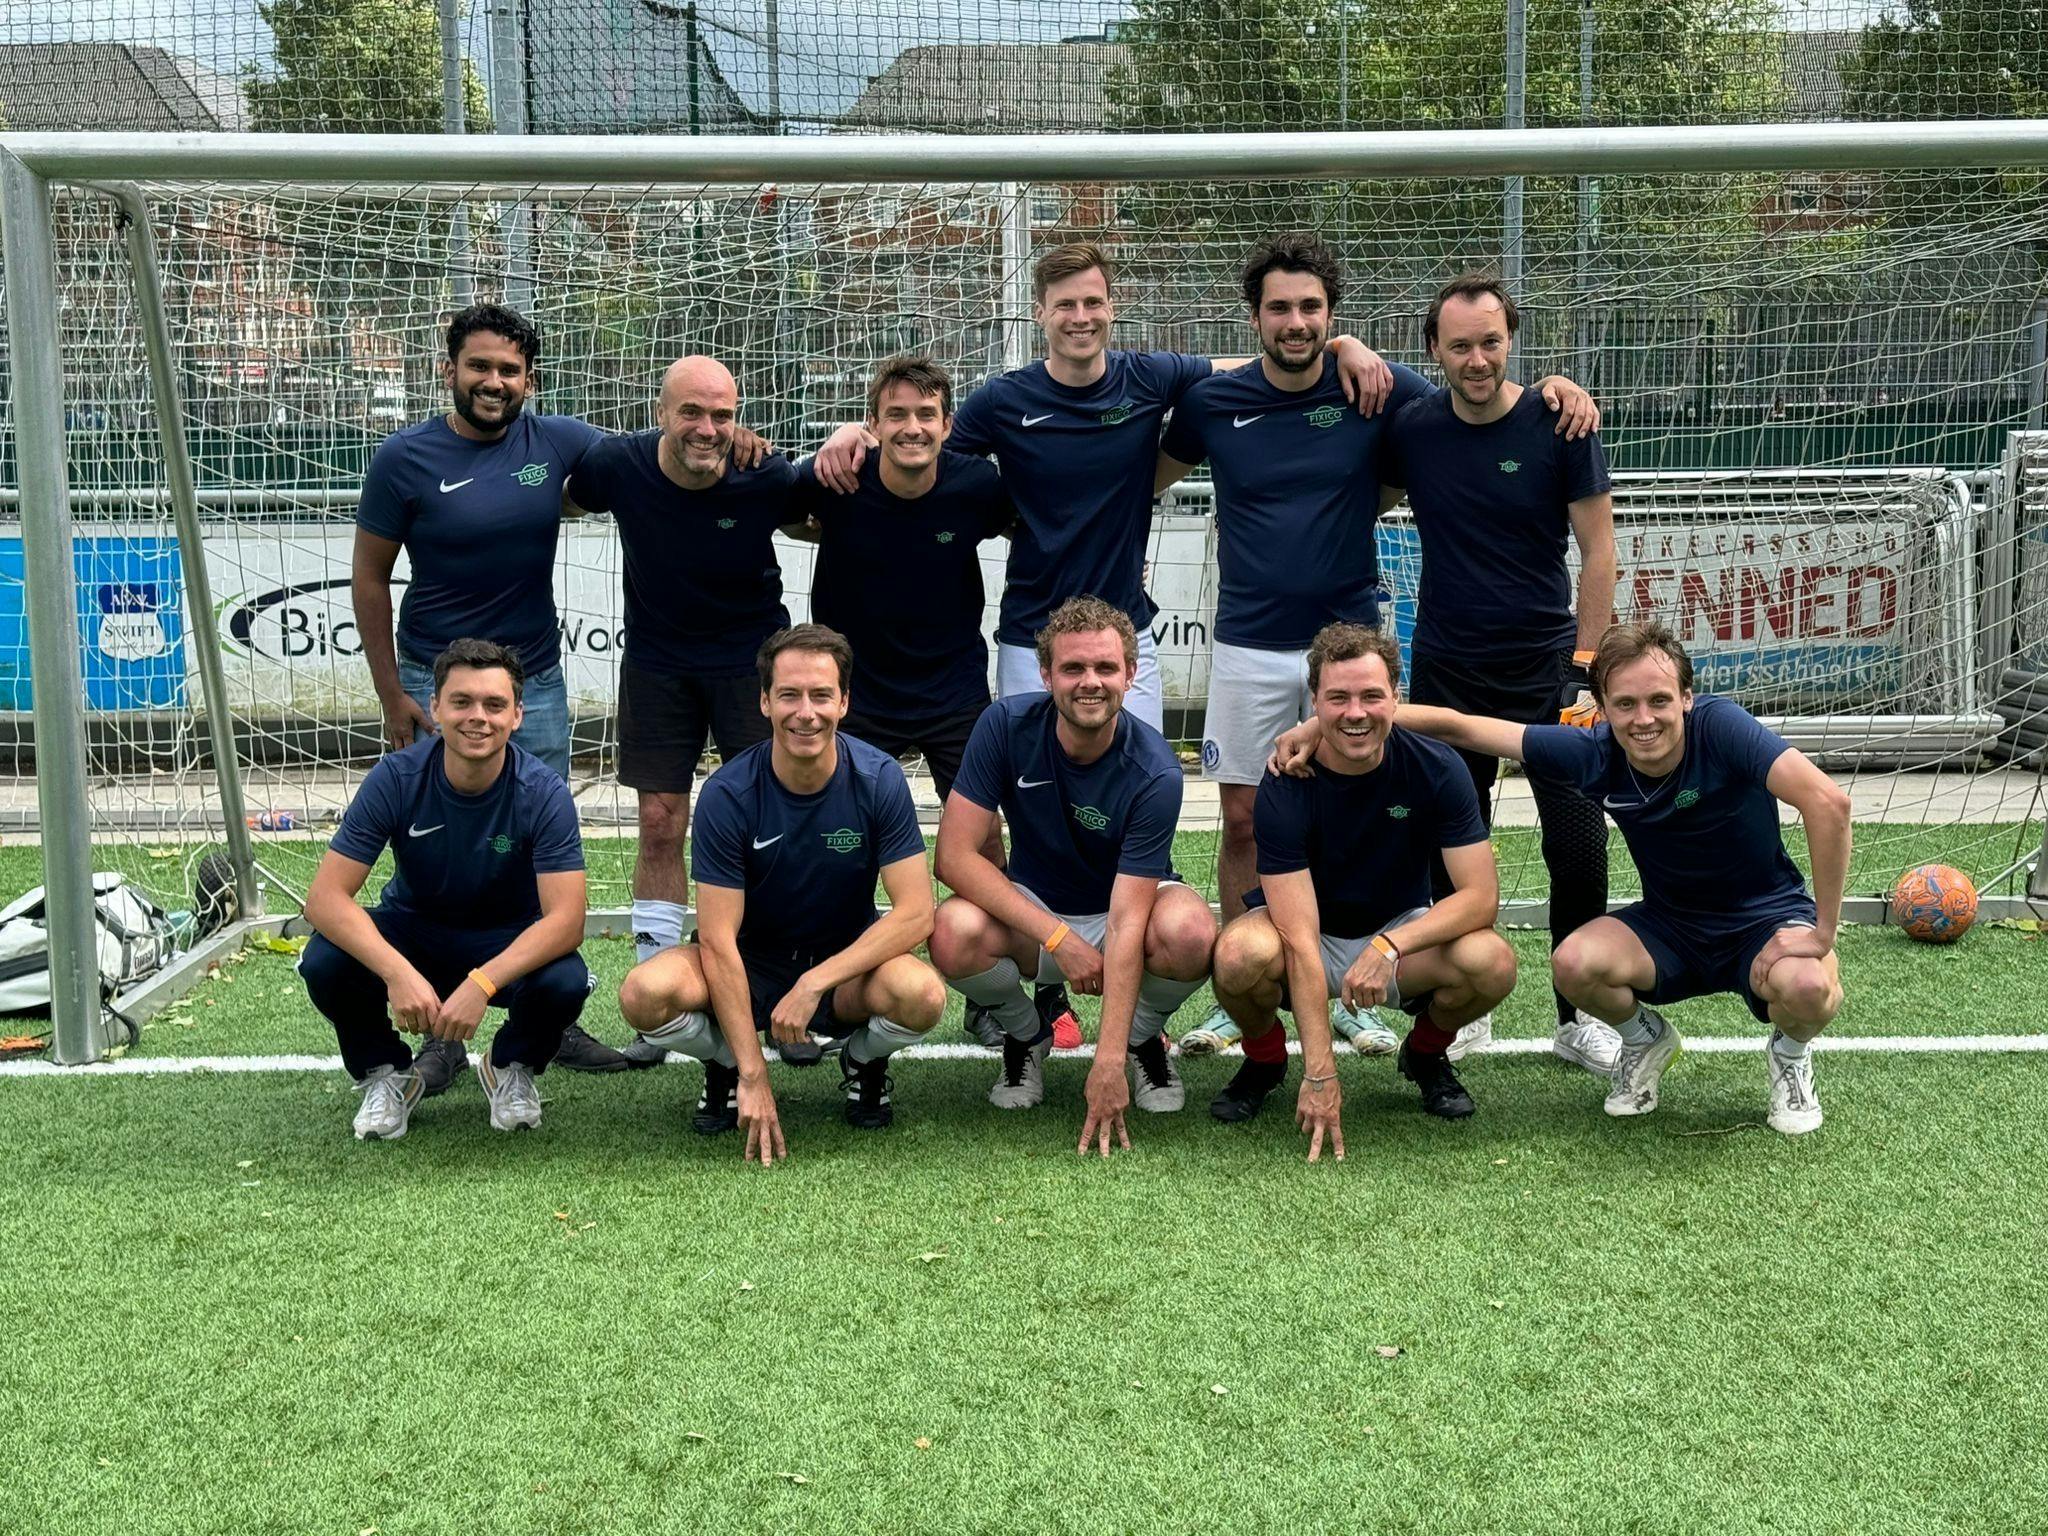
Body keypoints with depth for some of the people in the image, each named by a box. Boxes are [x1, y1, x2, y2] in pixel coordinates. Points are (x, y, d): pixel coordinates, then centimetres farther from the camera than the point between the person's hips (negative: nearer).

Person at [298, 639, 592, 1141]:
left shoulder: (543, 792, -23)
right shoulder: (397, 778, -21)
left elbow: (566, 919, -29)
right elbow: (325, 896, -25)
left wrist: (481, 984, -44)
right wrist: (399, 973, -42)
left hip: (509, 944, -1)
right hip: (413, 932, 1)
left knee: (565, 982, -33)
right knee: (324, 963, -29)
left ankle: (511, 1068, 4)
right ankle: (385, 1074, 3)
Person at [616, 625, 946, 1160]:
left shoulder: (879, 779, -15)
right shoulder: (727, 793, -18)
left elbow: (915, 913, -18)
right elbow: (718, 941, -19)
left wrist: (814, 983, -29)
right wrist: (753, 1077, -26)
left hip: (847, 963, 0)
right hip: (751, 964, 0)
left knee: (921, 994, -34)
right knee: (646, 993, -30)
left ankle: (864, 1064, 4)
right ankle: (725, 1069, 6)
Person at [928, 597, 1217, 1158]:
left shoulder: (1154, 772, -25)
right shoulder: (1007, 724, -20)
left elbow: (1126, 922, -30)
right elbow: (954, 854, -22)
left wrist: (1109, 1061, -38)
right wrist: (1060, 938, -30)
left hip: (1129, 906, -1)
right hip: (1031, 907, 1)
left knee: (1190, 931, -36)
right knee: (955, 933, -32)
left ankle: (1143, 1038, 1)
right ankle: (1025, 1034, 3)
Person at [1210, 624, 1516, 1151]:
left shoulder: (1436, 768, -17)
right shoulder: (1286, 784, -24)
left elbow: (1481, 895, -19)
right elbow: (1300, 939, -30)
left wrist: (1390, 946, -35)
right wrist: (1320, 1076, -34)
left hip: (1402, 931, 2)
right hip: (1306, 936, -2)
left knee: (1492, 963, -29)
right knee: (1241, 954, -36)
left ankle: (1425, 1053, 7)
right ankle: (1264, 1060, 1)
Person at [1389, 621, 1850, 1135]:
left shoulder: (1720, 727, -26)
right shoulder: (1596, 753, -15)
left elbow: (1828, 802, -36)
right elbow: (1459, 727, -10)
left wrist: (1822, 933, -32)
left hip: (1766, 920, -3)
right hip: (1671, 924, 3)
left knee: (1807, 989, -35)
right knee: (1574, 963, -25)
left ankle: (1791, 1052, 4)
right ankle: (1645, 1039, 11)